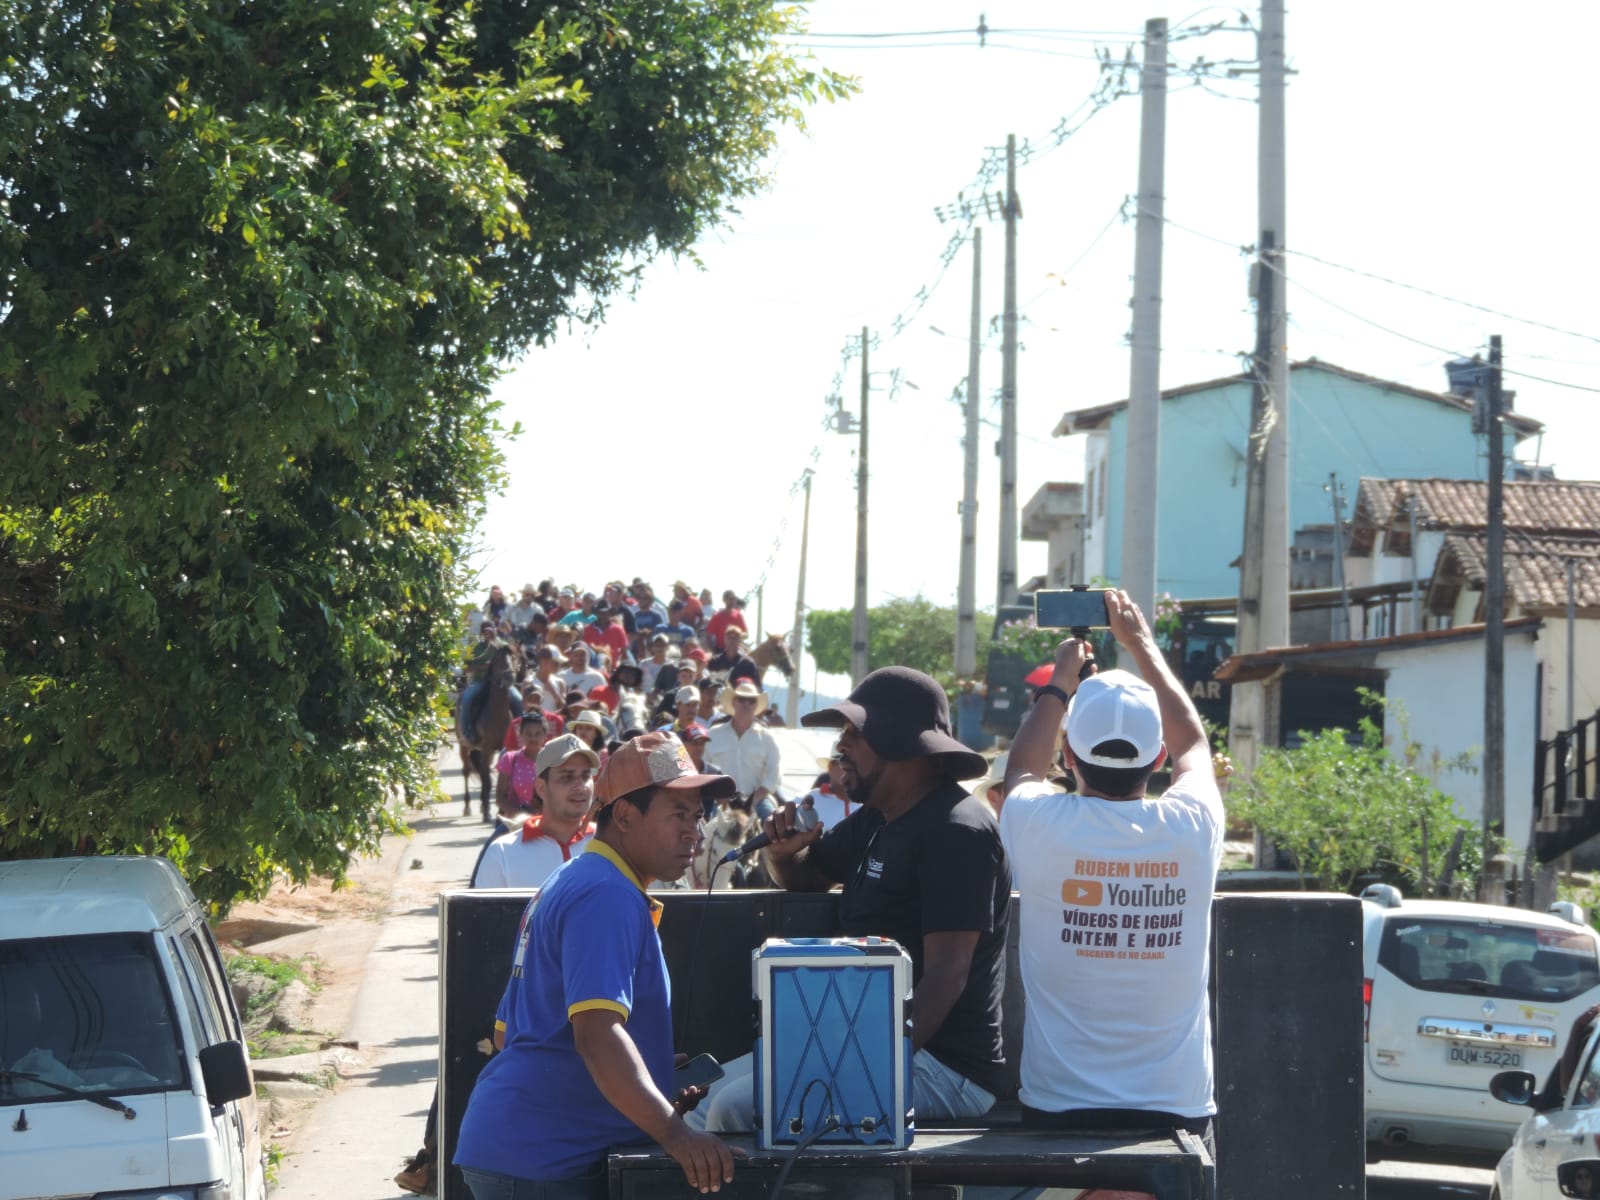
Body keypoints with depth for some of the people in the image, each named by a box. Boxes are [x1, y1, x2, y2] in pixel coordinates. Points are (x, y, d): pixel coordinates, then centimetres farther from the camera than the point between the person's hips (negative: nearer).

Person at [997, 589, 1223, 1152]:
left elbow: (1023, 767, 17)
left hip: (1059, 1110, -1)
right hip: (1177, 1111, 1)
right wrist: (1141, 644, 31)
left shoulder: (1043, 829, -10)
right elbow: (1193, 744, 19)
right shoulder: (1191, 830, -5)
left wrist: (1059, 681, 30)